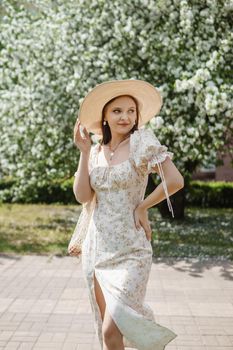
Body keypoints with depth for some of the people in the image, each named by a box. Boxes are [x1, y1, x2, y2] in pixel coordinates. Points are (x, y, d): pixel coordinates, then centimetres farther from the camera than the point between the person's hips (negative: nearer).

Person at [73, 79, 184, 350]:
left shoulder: (141, 141, -9)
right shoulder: (96, 151, 7)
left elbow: (175, 181, -17)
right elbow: (82, 196, -3)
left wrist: (142, 207, -7)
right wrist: (84, 151, -7)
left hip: (129, 251, -5)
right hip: (97, 247, 5)